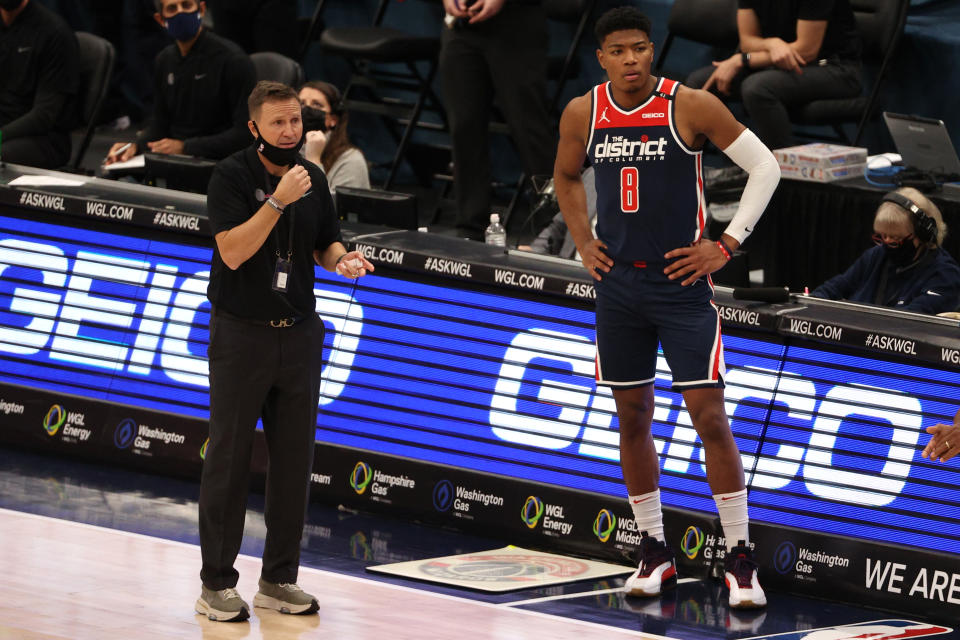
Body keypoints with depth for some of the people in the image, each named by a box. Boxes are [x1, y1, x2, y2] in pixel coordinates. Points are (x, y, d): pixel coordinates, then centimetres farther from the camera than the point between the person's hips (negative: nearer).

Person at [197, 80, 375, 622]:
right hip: (242, 332, -5)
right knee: (230, 457, -1)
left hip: (299, 333, 5)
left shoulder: (313, 177, 7)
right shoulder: (233, 176, -10)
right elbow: (233, 252, -20)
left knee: (294, 457, 6)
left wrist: (342, 259, -4)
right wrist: (279, 201, -27)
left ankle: (280, 578, 15)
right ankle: (216, 584, 4)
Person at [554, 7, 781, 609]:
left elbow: (765, 165, -6)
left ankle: (740, 558, -4)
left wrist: (726, 245, -10)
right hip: (618, 282, 4)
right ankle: (655, 553, 21)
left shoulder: (691, 106, -12)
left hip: (682, 282, -4)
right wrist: (584, 243, 9)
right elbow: (566, 177, 21)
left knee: (710, 417, -9)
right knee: (632, 419, 9)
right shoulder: (583, 114, 0)